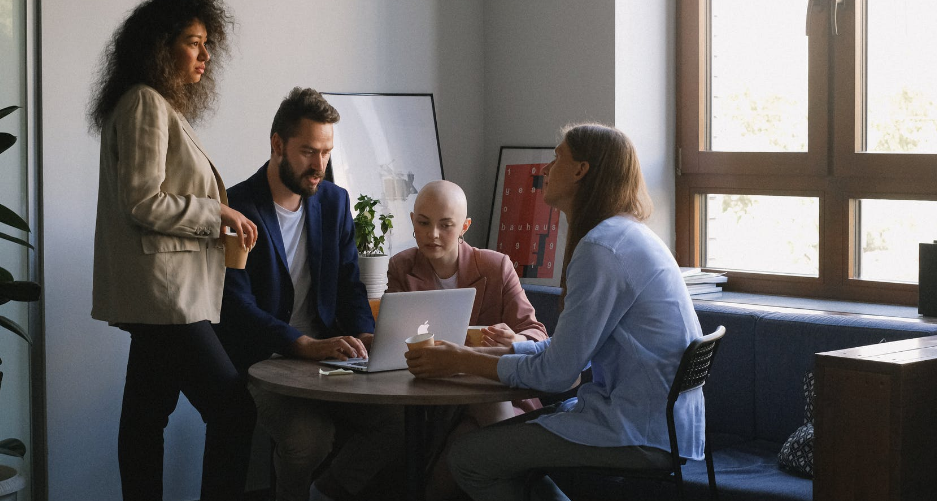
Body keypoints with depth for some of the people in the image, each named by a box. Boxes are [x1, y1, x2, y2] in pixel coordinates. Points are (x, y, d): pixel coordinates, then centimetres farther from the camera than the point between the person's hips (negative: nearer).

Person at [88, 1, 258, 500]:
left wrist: (218, 216, 12)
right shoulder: (145, 104, -11)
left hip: (158, 296, 11)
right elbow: (143, 202, -18)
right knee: (233, 411, -12)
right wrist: (217, 214, -10)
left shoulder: (163, 107, 20)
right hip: (163, 292, -11)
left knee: (147, 414, 11)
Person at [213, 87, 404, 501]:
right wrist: (306, 345, -30)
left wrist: (364, 335, -9)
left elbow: (349, 284, 13)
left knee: (399, 419, -18)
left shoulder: (334, 202, 11)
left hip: (325, 353, 6)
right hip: (262, 360, -5)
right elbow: (237, 307, -17)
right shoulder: (236, 210, -9)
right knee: (309, 437, -33)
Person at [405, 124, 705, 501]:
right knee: (500, 436, 20)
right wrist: (473, 353, 12)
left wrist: (461, 362, -4)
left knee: (468, 456, -8)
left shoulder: (601, 248, -18)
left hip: (641, 435, -10)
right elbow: (567, 348, 17)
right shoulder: (626, 235, 16)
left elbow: (556, 371, -16)